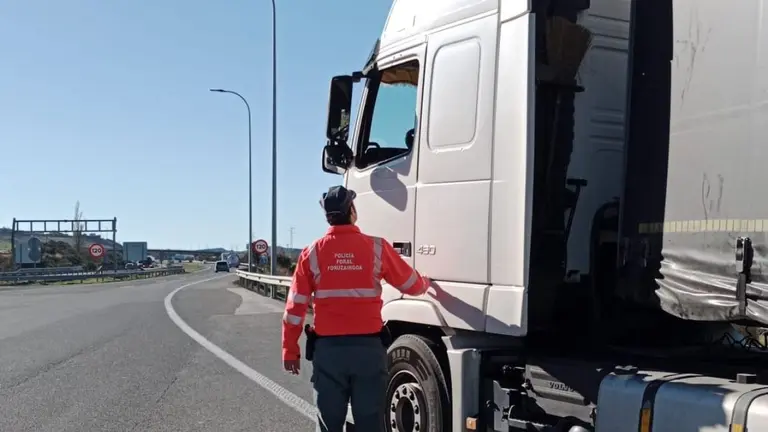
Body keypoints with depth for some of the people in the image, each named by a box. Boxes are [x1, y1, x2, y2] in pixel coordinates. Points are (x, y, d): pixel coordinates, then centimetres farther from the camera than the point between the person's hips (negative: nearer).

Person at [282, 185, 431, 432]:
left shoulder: (312, 253, -1)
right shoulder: (377, 248, -3)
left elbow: (295, 307, 0)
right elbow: (412, 285, 10)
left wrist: (290, 349, 9)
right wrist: (425, 283, 33)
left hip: (328, 348, 1)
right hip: (369, 347, -1)